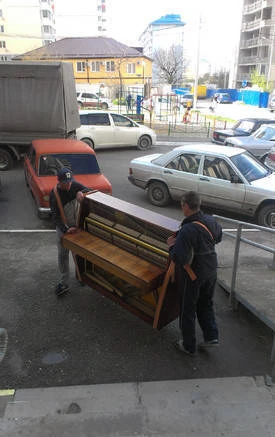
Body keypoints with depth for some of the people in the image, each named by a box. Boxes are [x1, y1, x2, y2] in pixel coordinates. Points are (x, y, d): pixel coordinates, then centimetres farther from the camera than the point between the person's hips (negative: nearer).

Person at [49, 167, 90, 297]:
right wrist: (66, 229, -33)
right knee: (62, 254, 5)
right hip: (63, 228, -2)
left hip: (77, 226, 2)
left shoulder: (74, 185, -10)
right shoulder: (54, 194, -19)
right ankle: (64, 283, 15)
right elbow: (55, 216, -20)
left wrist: (81, 192, -29)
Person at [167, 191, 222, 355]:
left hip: (192, 275, -6)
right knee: (206, 304, 27)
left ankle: (189, 346, 27)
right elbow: (218, 237, 16)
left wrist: (172, 245, -14)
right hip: (211, 272, 7)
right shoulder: (212, 221, -6)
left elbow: (179, 259, -31)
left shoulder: (187, 230, -30)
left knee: (188, 310, 13)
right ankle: (212, 336, 29)